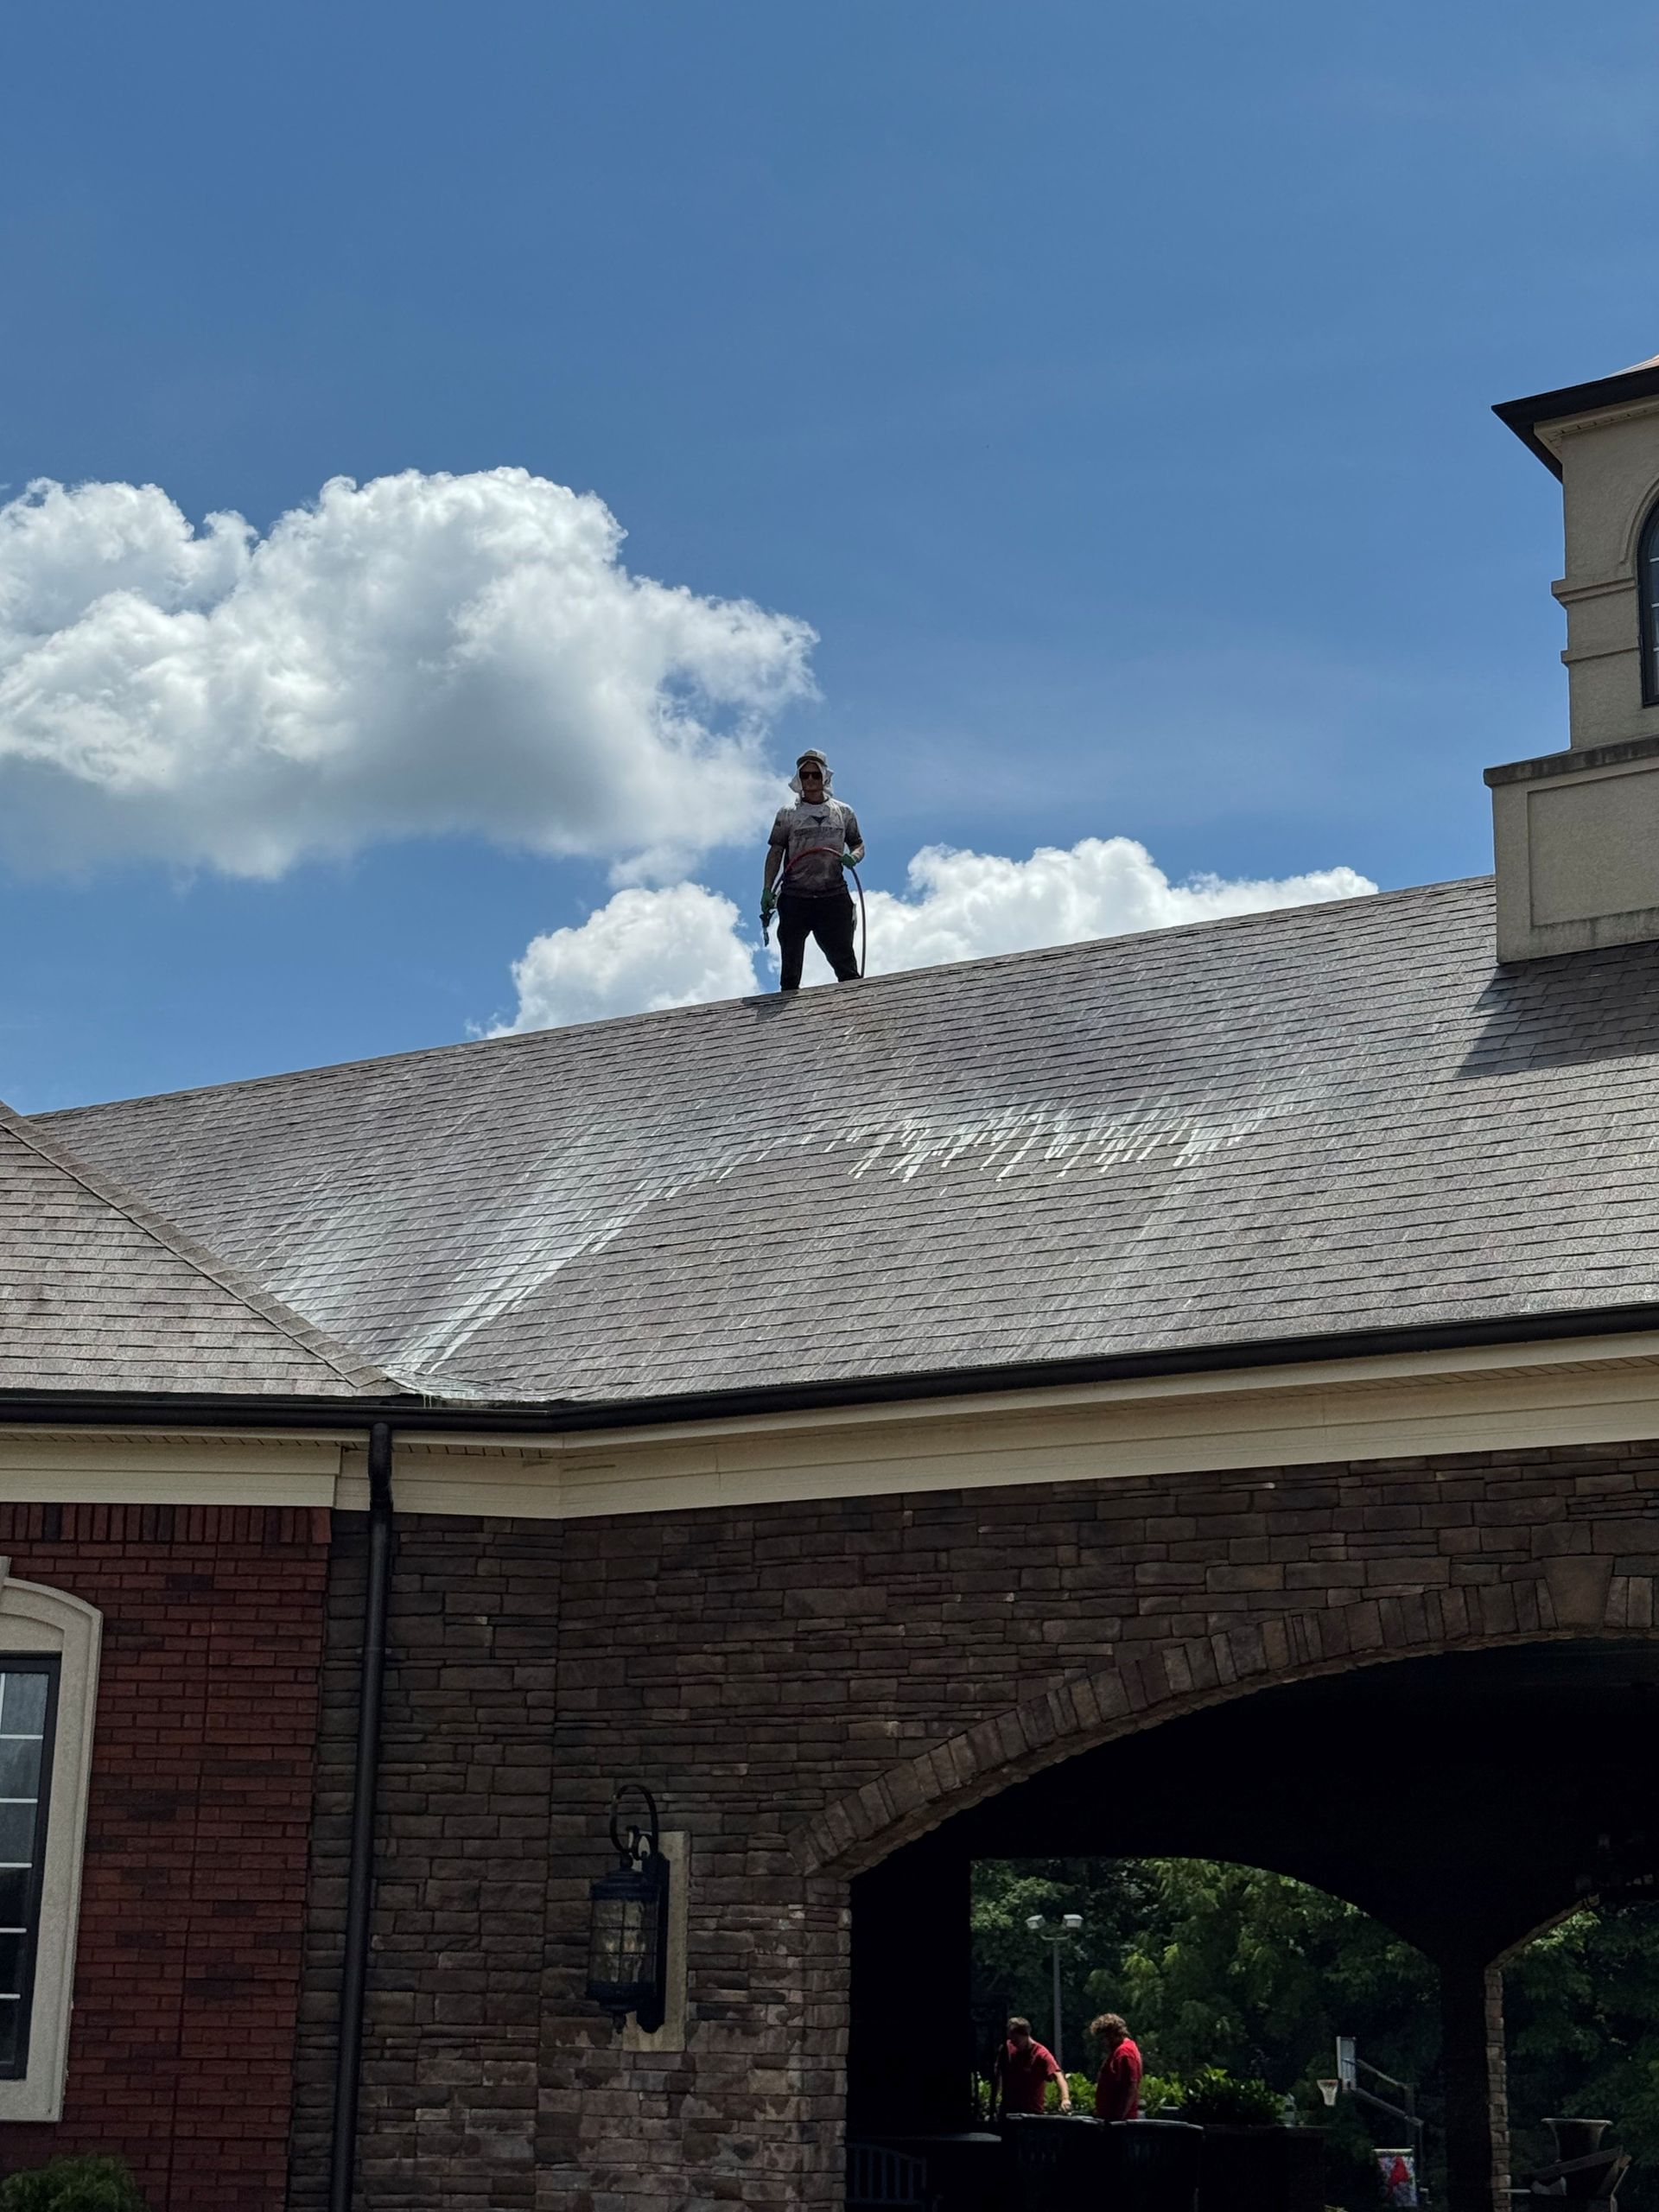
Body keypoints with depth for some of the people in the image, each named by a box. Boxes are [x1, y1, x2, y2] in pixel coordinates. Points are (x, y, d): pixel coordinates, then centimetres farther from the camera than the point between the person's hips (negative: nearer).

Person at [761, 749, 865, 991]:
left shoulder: (843, 812, 13)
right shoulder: (787, 814, 10)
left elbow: (858, 844, 18)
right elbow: (775, 852, 6)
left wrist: (853, 857, -7)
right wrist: (767, 889, -4)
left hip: (834, 896, 0)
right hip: (795, 896, 0)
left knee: (842, 956, -6)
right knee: (791, 959, 3)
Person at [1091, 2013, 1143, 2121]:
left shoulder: (1124, 2052, -16)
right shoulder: (1119, 2050, 17)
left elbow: (1131, 2088, -23)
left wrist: (1119, 2117, -24)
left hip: (1117, 2117, -10)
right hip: (1111, 2116, 10)